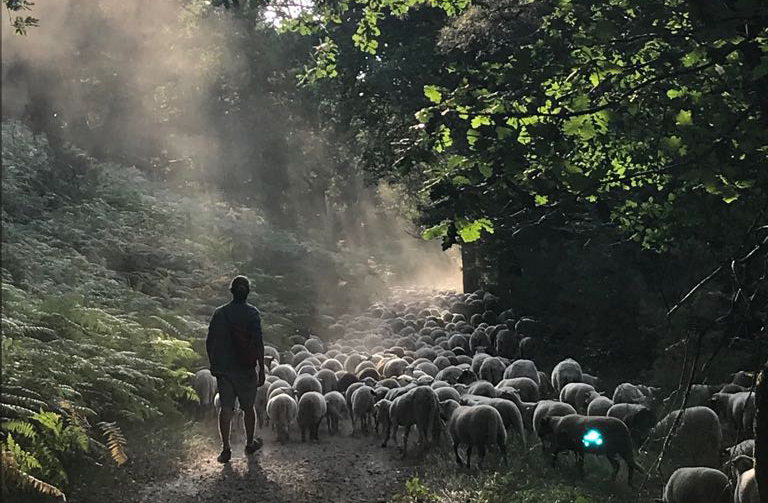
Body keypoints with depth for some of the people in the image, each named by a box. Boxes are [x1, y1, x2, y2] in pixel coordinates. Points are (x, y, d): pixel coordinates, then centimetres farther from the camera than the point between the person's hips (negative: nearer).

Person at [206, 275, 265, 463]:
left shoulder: (219, 313, 2)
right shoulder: (252, 313, -10)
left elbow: (209, 343, 6)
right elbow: (258, 344, -14)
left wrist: (213, 364, 19)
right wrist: (262, 369, -9)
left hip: (222, 368, 3)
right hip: (245, 369, -3)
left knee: (225, 408, 6)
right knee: (248, 407, 13)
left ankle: (226, 449, 4)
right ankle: (250, 444, 26)